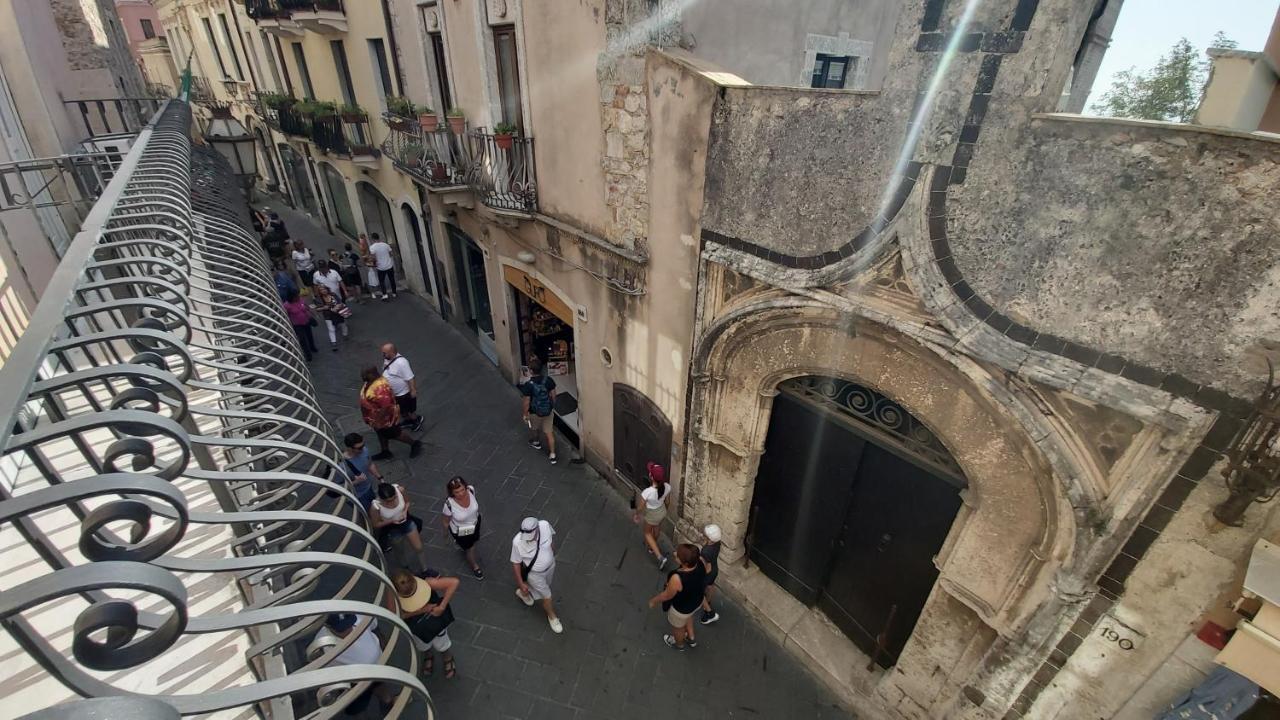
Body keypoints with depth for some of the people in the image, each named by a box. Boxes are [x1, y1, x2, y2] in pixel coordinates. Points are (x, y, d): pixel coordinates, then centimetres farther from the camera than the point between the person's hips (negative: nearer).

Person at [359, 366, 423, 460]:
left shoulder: (380, 387, -36)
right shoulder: (372, 381, -4)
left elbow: (385, 406, -36)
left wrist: (377, 420, -28)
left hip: (385, 417, -10)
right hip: (379, 416, 10)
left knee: (394, 434, 9)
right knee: (381, 434, 23)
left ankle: (415, 444, 25)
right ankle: (385, 452, 41)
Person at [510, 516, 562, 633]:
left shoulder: (545, 525, -31)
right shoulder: (517, 542, -36)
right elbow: (515, 563, -19)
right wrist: (521, 583, -12)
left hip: (550, 565, 4)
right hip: (534, 573, -4)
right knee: (547, 596, 12)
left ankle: (523, 593, 62)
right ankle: (552, 616, 45)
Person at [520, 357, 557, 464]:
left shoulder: (528, 385, -27)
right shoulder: (548, 379, -16)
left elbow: (527, 402, -18)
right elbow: (553, 395, -5)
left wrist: (525, 414, -3)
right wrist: (552, 405, 14)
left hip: (535, 412, -3)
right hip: (547, 410, 3)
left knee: (534, 428, 28)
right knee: (549, 432, 15)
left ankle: (536, 442, 56)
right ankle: (552, 455, 17)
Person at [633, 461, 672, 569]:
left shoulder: (647, 492, -41)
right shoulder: (667, 487, -26)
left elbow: (640, 508, -23)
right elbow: (667, 501, -5)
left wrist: (637, 515, -1)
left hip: (652, 516, -5)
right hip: (662, 512, 5)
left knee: (647, 533, 26)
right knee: (656, 529, 33)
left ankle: (660, 557, 22)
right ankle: (651, 547, 60)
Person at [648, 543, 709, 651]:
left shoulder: (677, 579, -45)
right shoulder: (701, 561, -30)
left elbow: (666, 596, -24)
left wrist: (654, 600, -5)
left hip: (681, 608, -5)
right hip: (697, 601, 5)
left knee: (677, 627, 30)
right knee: (687, 616, 39)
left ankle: (679, 644, 61)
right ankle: (691, 638, 62)